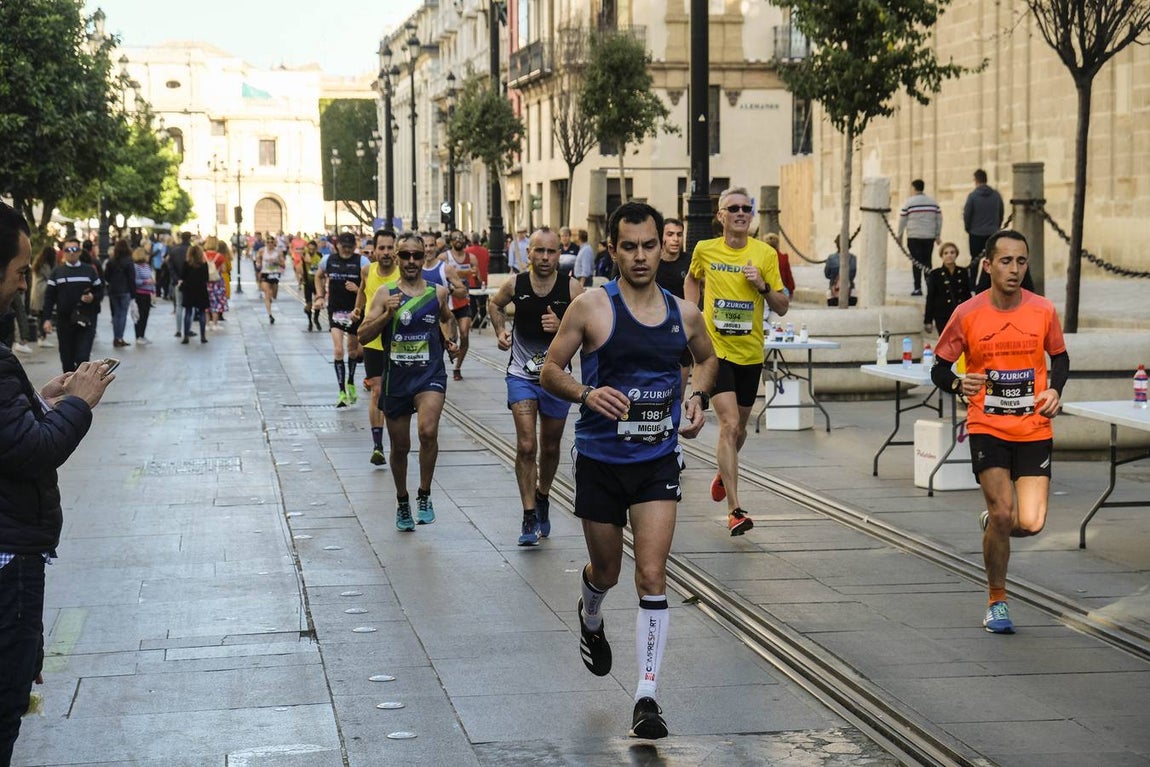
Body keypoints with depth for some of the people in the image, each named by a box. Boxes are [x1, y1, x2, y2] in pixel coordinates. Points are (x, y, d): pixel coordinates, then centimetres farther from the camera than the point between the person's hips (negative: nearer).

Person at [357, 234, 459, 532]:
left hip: (430, 375, -1)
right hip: (396, 377, 1)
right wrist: (388, 314, -20)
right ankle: (402, 502, 34)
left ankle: (424, 495, -8)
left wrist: (451, 338, 8)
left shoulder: (438, 292, 4)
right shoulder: (385, 294, -1)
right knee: (400, 446, 11)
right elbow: (363, 335, -7)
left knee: (428, 431, -26)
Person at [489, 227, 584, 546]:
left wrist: (561, 326, -24)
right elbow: (495, 304, 14)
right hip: (522, 375, -1)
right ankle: (530, 516, -8)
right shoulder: (515, 285, -8)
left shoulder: (572, 288, -12)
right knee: (526, 446, -12)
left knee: (550, 448, 14)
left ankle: (542, 497, 40)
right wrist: (500, 331, -1)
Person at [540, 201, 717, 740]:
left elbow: (707, 358, 21)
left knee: (652, 576, -10)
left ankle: (646, 697, -5)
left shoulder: (683, 313, 1)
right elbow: (549, 371, -5)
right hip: (600, 460, -1)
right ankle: (591, 620, 53)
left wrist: (697, 397, 2)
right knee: (606, 571, 16)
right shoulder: (591, 307, -9)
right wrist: (585, 394, -24)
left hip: (657, 459, 1)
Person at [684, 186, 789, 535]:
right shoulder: (705, 250, -2)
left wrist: (763, 285, -16)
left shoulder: (765, 254, -2)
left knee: (739, 427, 16)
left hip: (750, 353, 2)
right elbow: (692, 280, 21)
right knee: (729, 424, -16)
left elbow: (782, 308, 2)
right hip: (716, 349, -2)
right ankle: (735, 510, -16)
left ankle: (724, 473, 49)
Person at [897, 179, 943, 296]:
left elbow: (902, 220, -1)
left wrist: (900, 235, 10)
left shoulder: (909, 202, -3)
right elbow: (939, 219, 9)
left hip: (914, 237, -3)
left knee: (917, 262, -1)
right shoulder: (933, 201, 8)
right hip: (929, 237, 3)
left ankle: (918, 287, -4)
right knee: (927, 261, 9)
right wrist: (938, 235, 16)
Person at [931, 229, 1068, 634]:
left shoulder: (1043, 311, -2)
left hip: (1034, 430, 2)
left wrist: (1054, 390, -5)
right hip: (987, 429, -1)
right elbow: (939, 368, 2)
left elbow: (1060, 358, 15)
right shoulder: (967, 314, -6)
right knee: (1003, 513, -12)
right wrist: (958, 384, -19)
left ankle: (992, 522, 30)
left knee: (1030, 523, -8)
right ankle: (997, 601, 9)